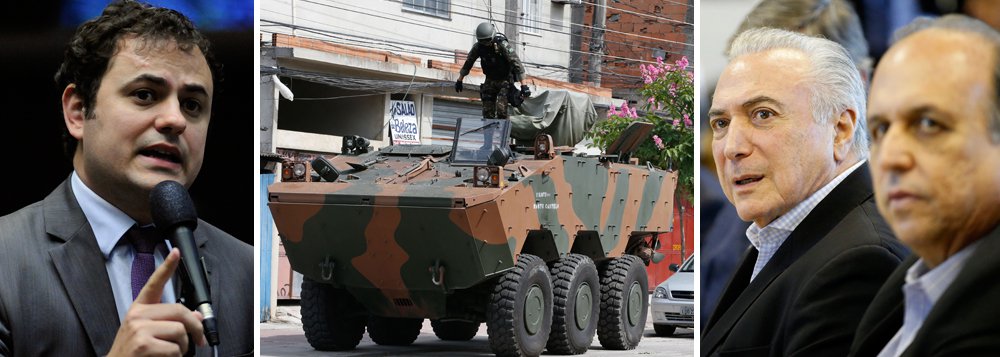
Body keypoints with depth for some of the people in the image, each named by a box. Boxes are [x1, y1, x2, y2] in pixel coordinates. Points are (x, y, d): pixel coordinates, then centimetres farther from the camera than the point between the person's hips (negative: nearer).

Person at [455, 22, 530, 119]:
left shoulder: (503, 45, -24)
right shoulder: (478, 47, -10)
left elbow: (517, 64, -27)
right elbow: (468, 63, 6)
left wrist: (524, 85, -32)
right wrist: (459, 81, 12)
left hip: (505, 80, -5)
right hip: (490, 80, 5)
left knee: (500, 107, -22)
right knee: (487, 111, -1)